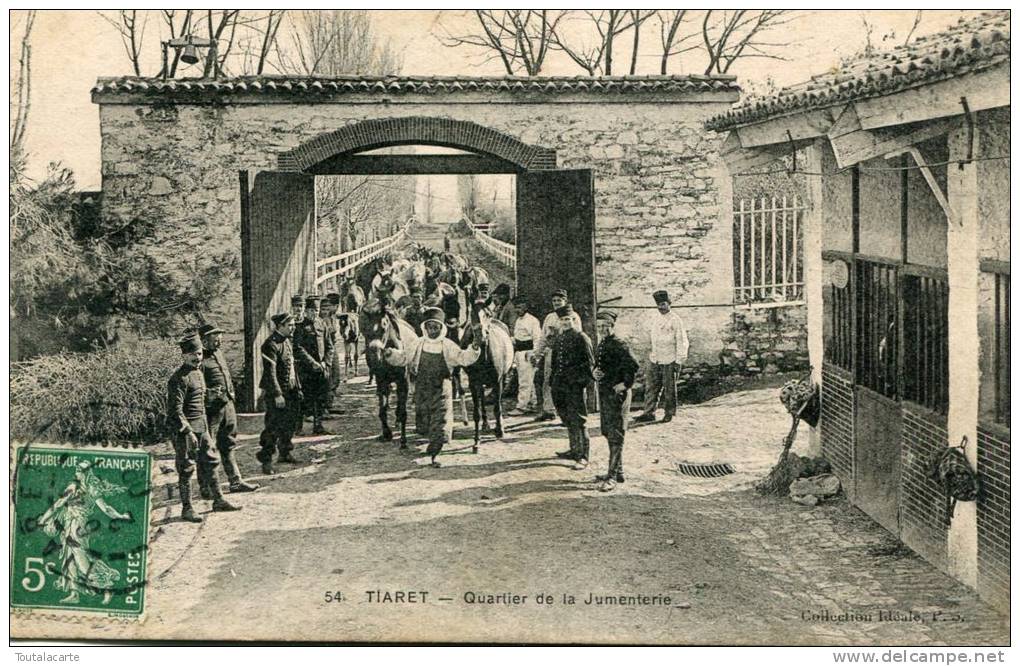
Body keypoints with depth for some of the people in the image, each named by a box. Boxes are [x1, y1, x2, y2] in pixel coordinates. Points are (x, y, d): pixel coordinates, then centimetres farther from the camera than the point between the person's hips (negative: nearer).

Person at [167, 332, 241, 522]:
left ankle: (218, 501, 25)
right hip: (185, 430, -9)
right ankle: (186, 509, 5)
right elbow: (175, 411, -20)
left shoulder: (199, 373, 12)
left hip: (202, 428, 9)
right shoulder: (178, 378, -16)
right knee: (186, 470, -2)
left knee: (210, 463, 14)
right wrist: (188, 432, -22)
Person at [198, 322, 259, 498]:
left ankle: (235, 481, 24)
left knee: (228, 445, 16)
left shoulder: (218, 354, 14)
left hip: (227, 405, 9)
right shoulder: (201, 359, -16)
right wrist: (211, 393, -24)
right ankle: (205, 487, 6)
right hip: (211, 409, -9)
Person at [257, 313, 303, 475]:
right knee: (275, 426, -6)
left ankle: (285, 453, 30)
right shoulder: (271, 345, -17)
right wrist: (277, 394, -23)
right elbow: (270, 372, -21)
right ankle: (265, 458, 3)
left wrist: (297, 388, 18)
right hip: (276, 391, -9)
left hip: (290, 390, 9)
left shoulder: (287, 341, 13)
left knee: (291, 422, 15)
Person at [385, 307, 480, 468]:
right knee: (422, 424, 9)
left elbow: (463, 357, -8)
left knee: (441, 424, -4)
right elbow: (403, 357, 7)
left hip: (442, 390, -2)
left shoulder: (448, 346, -2)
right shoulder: (418, 344, 3)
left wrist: (473, 350, -27)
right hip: (421, 390, 2)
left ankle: (433, 454, 10)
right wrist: (391, 354, -12)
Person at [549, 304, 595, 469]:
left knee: (577, 421, -7)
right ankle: (574, 450, 29)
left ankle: (583, 456, -3)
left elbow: (590, 363, -7)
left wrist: (582, 379, -13)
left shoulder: (581, 339, -7)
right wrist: (552, 381, 16)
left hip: (575, 387, -7)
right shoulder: (559, 339, 13)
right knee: (567, 420, 16)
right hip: (560, 386, 7)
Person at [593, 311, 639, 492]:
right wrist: (595, 373, 2)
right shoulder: (601, 345, 13)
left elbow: (633, 365, -24)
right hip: (604, 393, 10)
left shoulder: (619, 345, -14)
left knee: (615, 435, -8)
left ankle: (613, 476, -8)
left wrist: (626, 384, -20)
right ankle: (617, 471, 26)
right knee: (607, 432, 15)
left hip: (617, 394, -10)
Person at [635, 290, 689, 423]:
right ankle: (649, 413, 7)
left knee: (669, 388, 3)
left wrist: (678, 361, -11)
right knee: (651, 386, 3)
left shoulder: (675, 320, -8)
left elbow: (681, 341, -8)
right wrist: (650, 355, 16)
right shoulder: (654, 319, 11)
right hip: (654, 360, 5)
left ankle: (670, 413, 15)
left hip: (669, 361, -5)